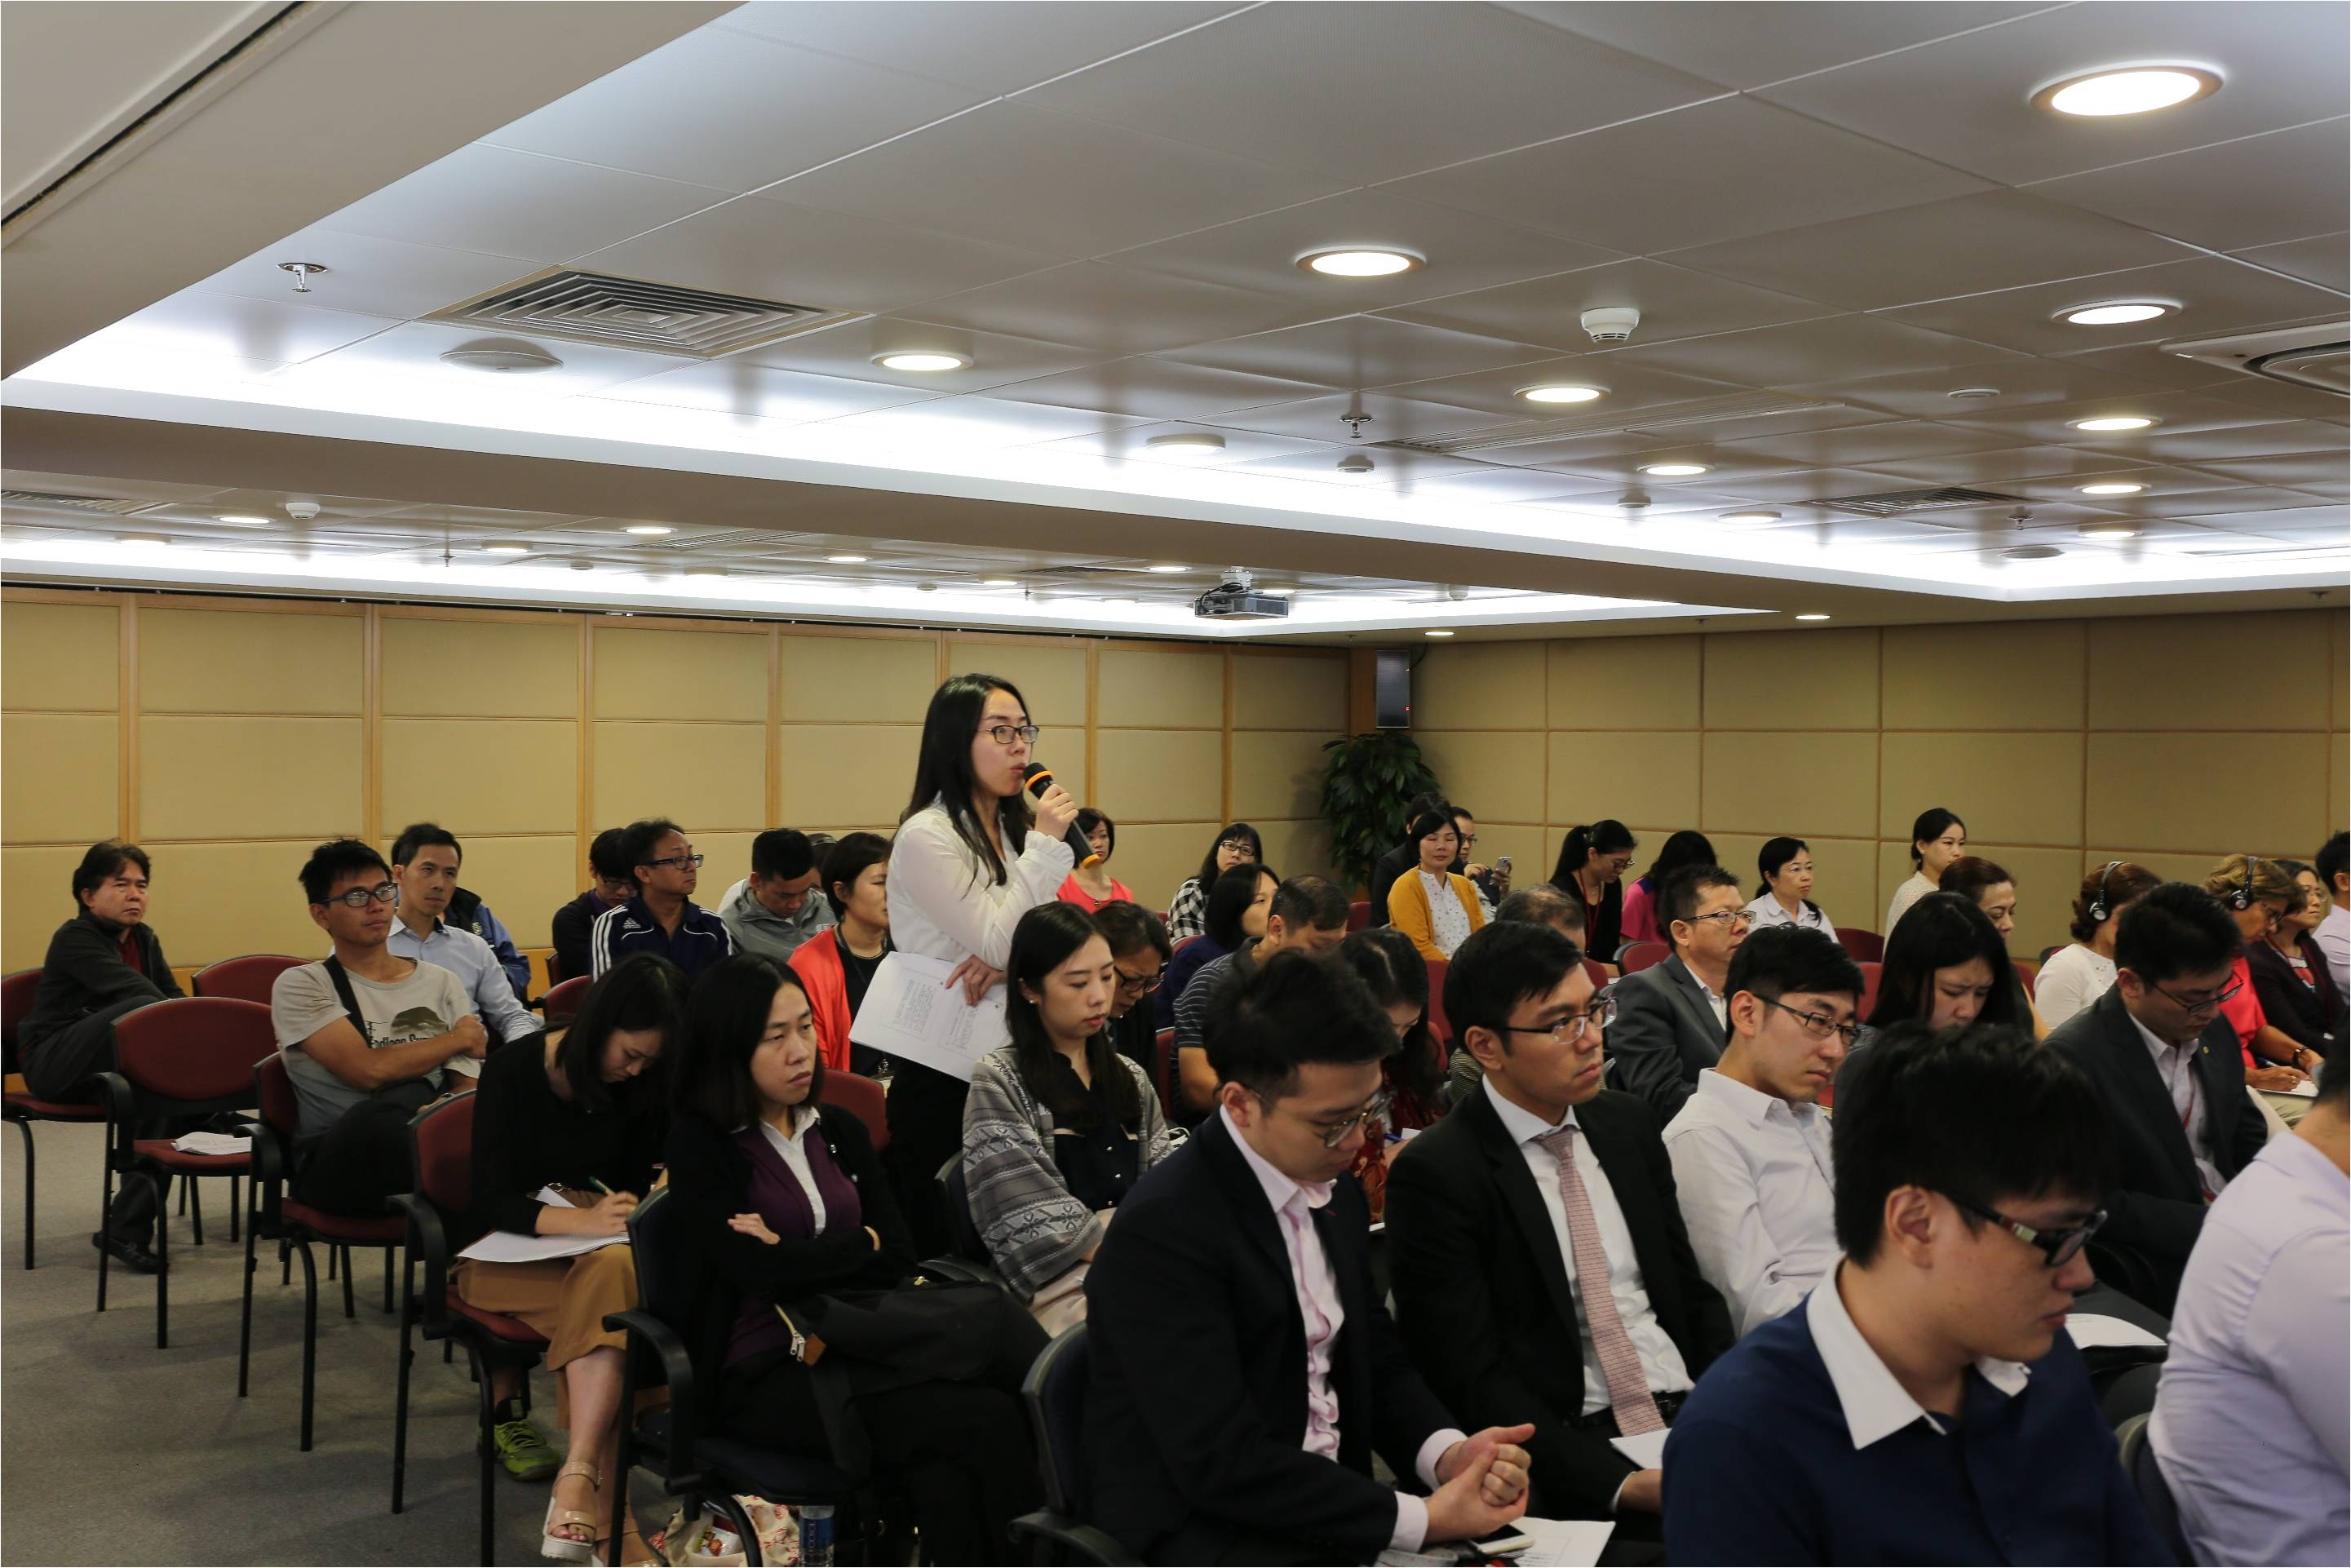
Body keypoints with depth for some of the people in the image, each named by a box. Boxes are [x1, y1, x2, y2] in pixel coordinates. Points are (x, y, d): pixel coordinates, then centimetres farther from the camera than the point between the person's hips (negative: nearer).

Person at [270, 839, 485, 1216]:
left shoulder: (442, 983, 18)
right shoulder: (301, 986, 5)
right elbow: (369, 1070, -11)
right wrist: (459, 1038, 3)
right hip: (338, 1165, -2)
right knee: (411, 1096, -38)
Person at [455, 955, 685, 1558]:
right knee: (613, 1290, -35)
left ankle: (579, 1478, -42)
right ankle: (602, 1496, -38)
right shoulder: (513, 1071, -11)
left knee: (612, 1276, -35)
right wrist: (584, 1220, -33)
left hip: (607, 1252, 3)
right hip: (507, 1253, -3)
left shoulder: (641, 1088, 3)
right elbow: (491, 1202, -16)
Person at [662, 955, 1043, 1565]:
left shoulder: (839, 1131, 14)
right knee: (983, 1418, -28)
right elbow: (763, 1274, -14)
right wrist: (859, 1244, 1)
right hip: (764, 1375, -5)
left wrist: (805, 1259, -10)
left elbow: (899, 1259, 6)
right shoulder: (698, 1146, -2)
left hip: (853, 1342, 5)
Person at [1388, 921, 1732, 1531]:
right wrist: (1620, 1481, -22)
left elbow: (1692, 1289, 16)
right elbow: (1472, 1379, -12)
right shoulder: (1434, 1174, -8)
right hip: (1571, 1449, -6)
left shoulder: (1628, 1122, 11)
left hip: (1689, 1409, 6)